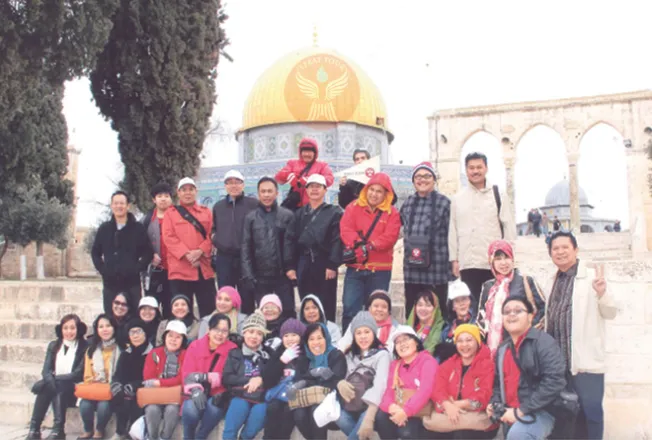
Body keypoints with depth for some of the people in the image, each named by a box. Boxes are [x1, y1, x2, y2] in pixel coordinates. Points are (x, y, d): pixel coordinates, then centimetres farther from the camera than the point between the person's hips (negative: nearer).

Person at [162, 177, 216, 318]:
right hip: (180, 269, -1)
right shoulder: (170, 213, 9)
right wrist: (186, 254, -15)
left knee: (209, 310, 3)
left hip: (204, 268, 1)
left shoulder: (206, 212, 14)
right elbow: (168, 237, -2)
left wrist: (200, 251, -14)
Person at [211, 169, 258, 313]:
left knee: (247, 297, 3)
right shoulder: (218, 206, 15)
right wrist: (214, 238, 8)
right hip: (224, 258, 4)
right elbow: (212, 228, 26)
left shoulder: (254, 204, -1)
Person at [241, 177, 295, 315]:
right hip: (260, 277, 1)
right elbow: (246, 248, 3)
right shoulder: (250, 218, 6)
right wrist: (247, 275, -4)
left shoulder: (287, 215, 3)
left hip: (283, 276, -1)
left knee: (288, 313, 4)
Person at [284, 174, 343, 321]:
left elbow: (337, 240, -7)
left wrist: (333, 265, -15)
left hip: (324, 263, -4)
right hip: (304, 264, 4)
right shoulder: (299, 214, 15)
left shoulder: (334, 212, 2)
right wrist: (290, 265, 0)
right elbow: (290, 239, 9)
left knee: (326, 307, 1)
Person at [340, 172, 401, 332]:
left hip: (380, 269, 0)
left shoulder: (392, 213, 4)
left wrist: (369, 246, -22)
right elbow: (345, 230, -7)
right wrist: (358, 243, -25)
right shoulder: (353, 207, 7)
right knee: (350, 308, -4)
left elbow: (390, 237, -9)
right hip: (355, 268, 0)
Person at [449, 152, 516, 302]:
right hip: (467, 264, 1)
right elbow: (453, 231, 9)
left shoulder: (499, 195, 4)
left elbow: (509, 228, 3)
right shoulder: (457, 199, 9)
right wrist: (454, 259, 5)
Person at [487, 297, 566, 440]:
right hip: (510, 415, 8)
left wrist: (521, 411, -19)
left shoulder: (543, 341, -9)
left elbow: (554, 382, -20)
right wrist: (494, 403, 3)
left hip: (540, 412, -7)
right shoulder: (503, 348, 14)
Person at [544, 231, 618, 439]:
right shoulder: (551, 283, 14)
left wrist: (602, 293, -25)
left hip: (586, 360, -6)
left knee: (590, 411, -4)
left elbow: (611, 313, -8)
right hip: (558, 361, 6)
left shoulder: (591, 277, -4)